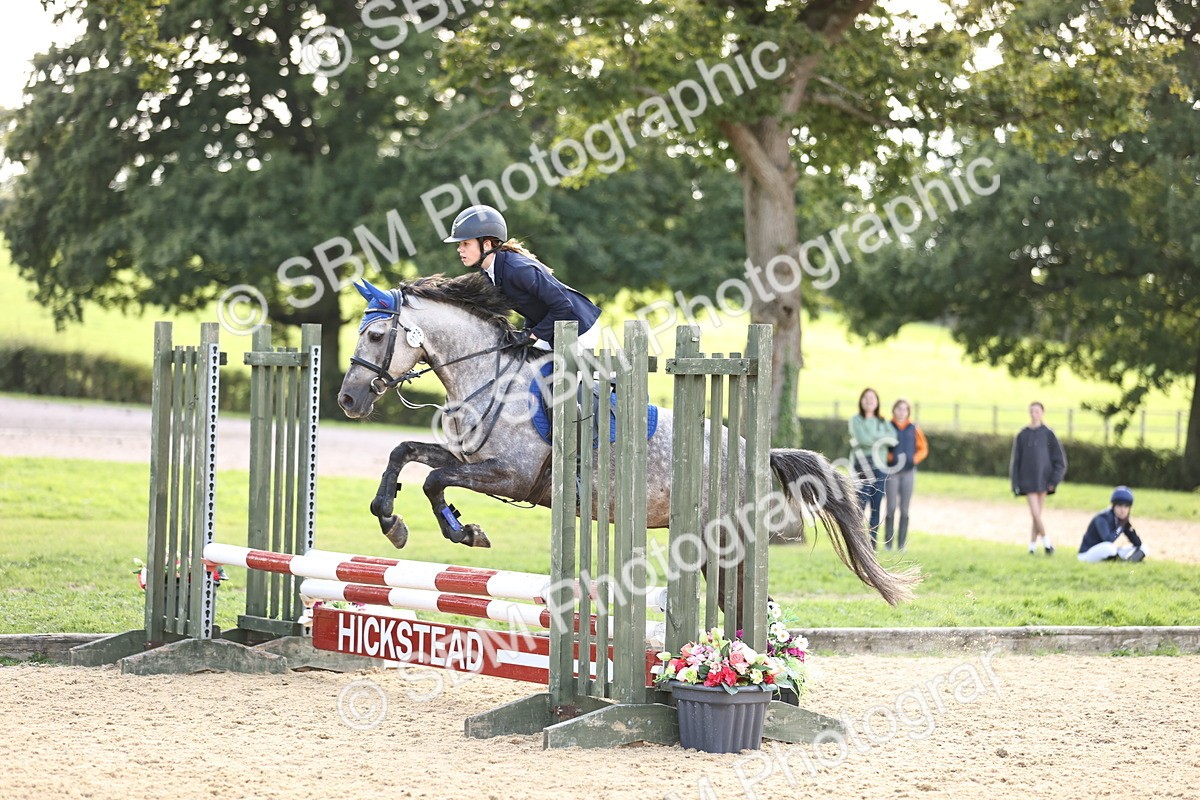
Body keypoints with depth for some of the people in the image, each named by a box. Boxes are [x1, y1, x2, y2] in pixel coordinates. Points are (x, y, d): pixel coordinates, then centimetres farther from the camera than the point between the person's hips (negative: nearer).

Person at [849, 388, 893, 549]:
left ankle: (873, 542, 6)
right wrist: (883, 438, -2)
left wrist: (872, 439, -7)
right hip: (862, 464, -4)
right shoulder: (856, 420, 5)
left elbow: (893, 437, 1)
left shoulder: (883, 422, 18)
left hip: (880, 466, 4)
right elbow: (863, 438, -11)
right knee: (860, 506, -11)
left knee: (876, 507, 3)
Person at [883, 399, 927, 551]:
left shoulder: (914, 429, 7)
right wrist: (889, 457, -15)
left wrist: (915, 459, -5)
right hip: (892, 471, -2)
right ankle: (887, 543, -1)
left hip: (908, 472, 2)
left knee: (905, 509, 3)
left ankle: (901, 544, 6)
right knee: (891, 508, -6)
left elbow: (923, 449, 12)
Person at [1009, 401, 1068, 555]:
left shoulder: (1048, 434, 1)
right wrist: (1015, 483, 3)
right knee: (1035, 513, -10)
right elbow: (1016, 460, 8)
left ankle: (1033, 545, 13)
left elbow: (1059, 460, 2)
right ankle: (1046, 542, 2)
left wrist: (1054, 480, -7)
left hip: (1043, 479, 0)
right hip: (1027, 481, 0)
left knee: (1037, 514, 3)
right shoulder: (1022, 435, 5)